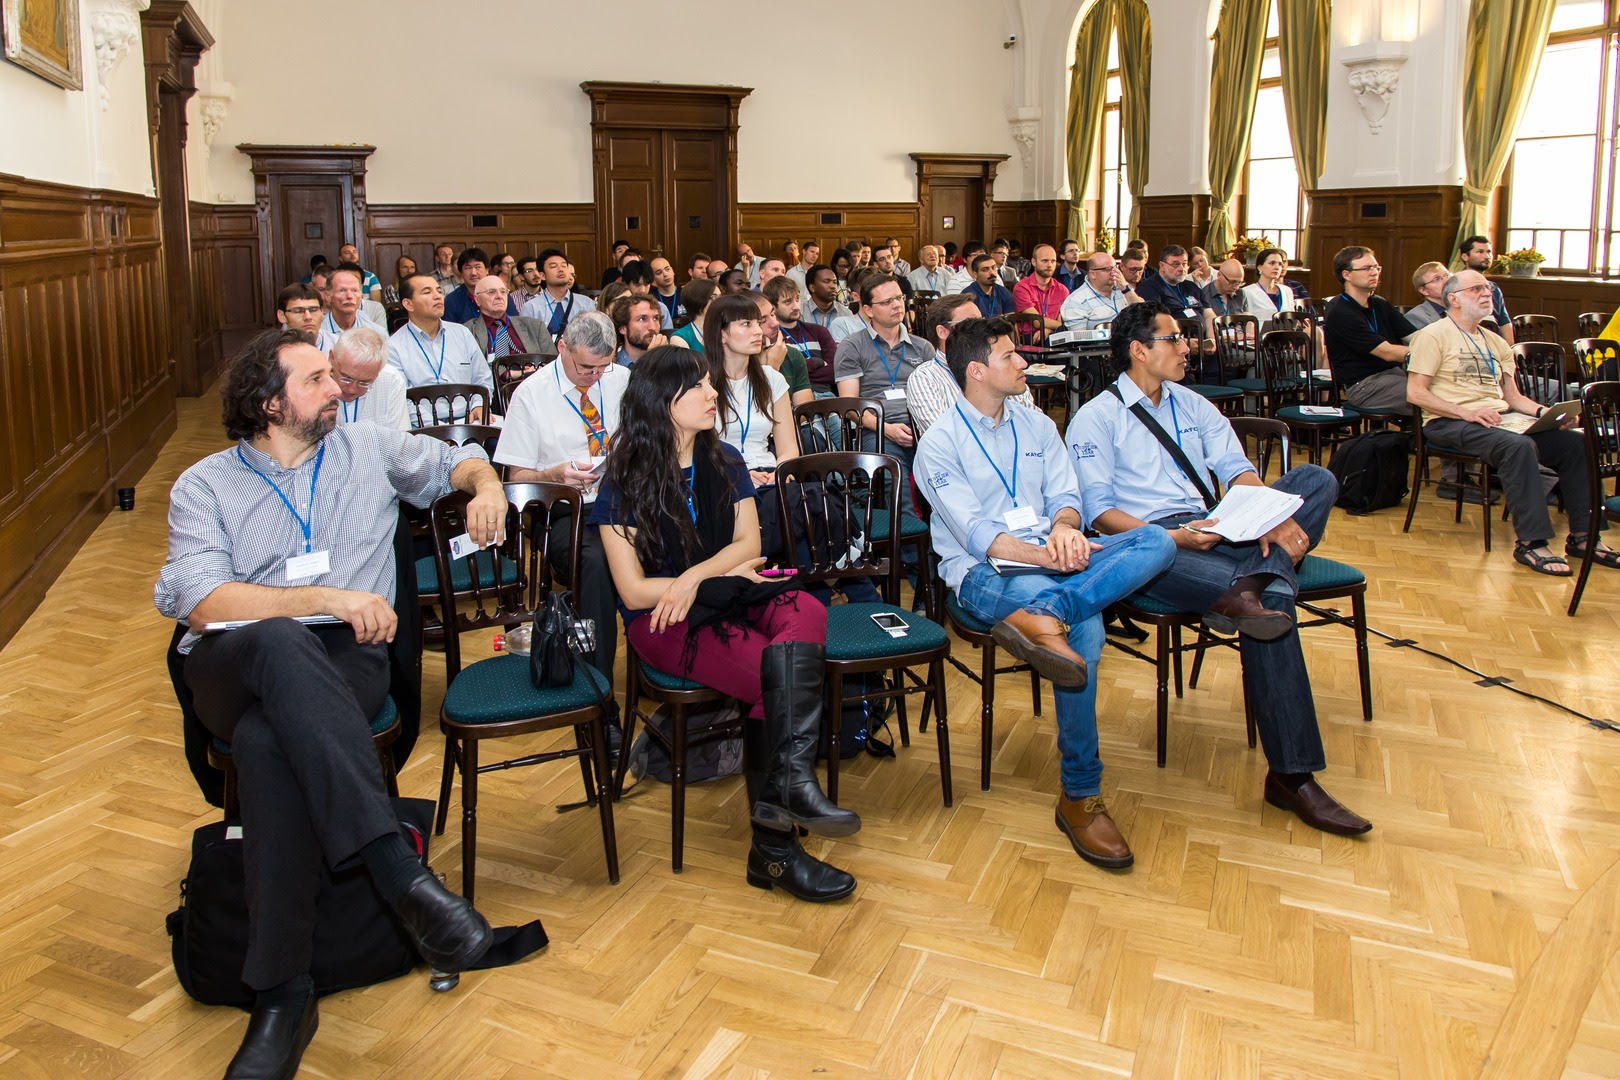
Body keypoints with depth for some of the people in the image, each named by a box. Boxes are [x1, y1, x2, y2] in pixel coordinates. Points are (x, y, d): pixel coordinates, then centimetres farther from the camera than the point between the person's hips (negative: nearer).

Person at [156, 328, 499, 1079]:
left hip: (344, 665, 1)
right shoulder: (204, 486, 11)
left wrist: (486, 486, 6)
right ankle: (397, 869, -46)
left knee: (267, 741, -35)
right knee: (280, 642, -39)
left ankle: (282, 994, -32)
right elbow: (199, 602, -5)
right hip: (233, 668, -1)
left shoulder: (369, 447, 17)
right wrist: (325, 598, -14)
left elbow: (458, 461, 31)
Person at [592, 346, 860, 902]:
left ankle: (789, 778, -37)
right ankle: (776, 846, -22)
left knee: (806, 611, -30)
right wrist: (722, 573, -6)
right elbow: (634, 590, -8)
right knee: (778, 675, -30)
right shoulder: (624, 484, -3)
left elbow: (749, 543, 4)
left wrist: (696, 576, -16)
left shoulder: (725, 463, 12)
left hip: (727, 603, 5)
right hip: (663, 624, -5)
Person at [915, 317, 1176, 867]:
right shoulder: (939, 442, -2)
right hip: (984, 570, -6)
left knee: (1158, 542, -20)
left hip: (1051, 557, 6)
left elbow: (1065, 494, 9)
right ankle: (1079, 795, -21)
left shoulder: (1036, 424, 17)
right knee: (1084, 627, -33)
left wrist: (1064, 527, -15)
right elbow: (973, 530, -13)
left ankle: (1039, 615, -40)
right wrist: (1039, 555, -27)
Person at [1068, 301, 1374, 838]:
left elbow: (1238, 469, 11)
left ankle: (1246, 588, -39)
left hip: (1215, 532, 6)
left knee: (1315, 478, -19)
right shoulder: (1096, 418, 4)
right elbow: (1098, 511, -7)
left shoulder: (1193, 405, 24)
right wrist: (1173, 536, -23)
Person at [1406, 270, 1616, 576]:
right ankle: (1531, 542, -31)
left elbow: (1513, 396, 21)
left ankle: (1582, 535, -6)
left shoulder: (1495, 342, 23)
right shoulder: (1434, 336, -1)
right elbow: (1415, 393, -10)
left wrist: (1546, 412, 1)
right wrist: (1466, 413, -19)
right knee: (1518, 446, -35)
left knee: (1575, 442, -13)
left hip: (1500, 417, 7)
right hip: (1451, 423, -7)